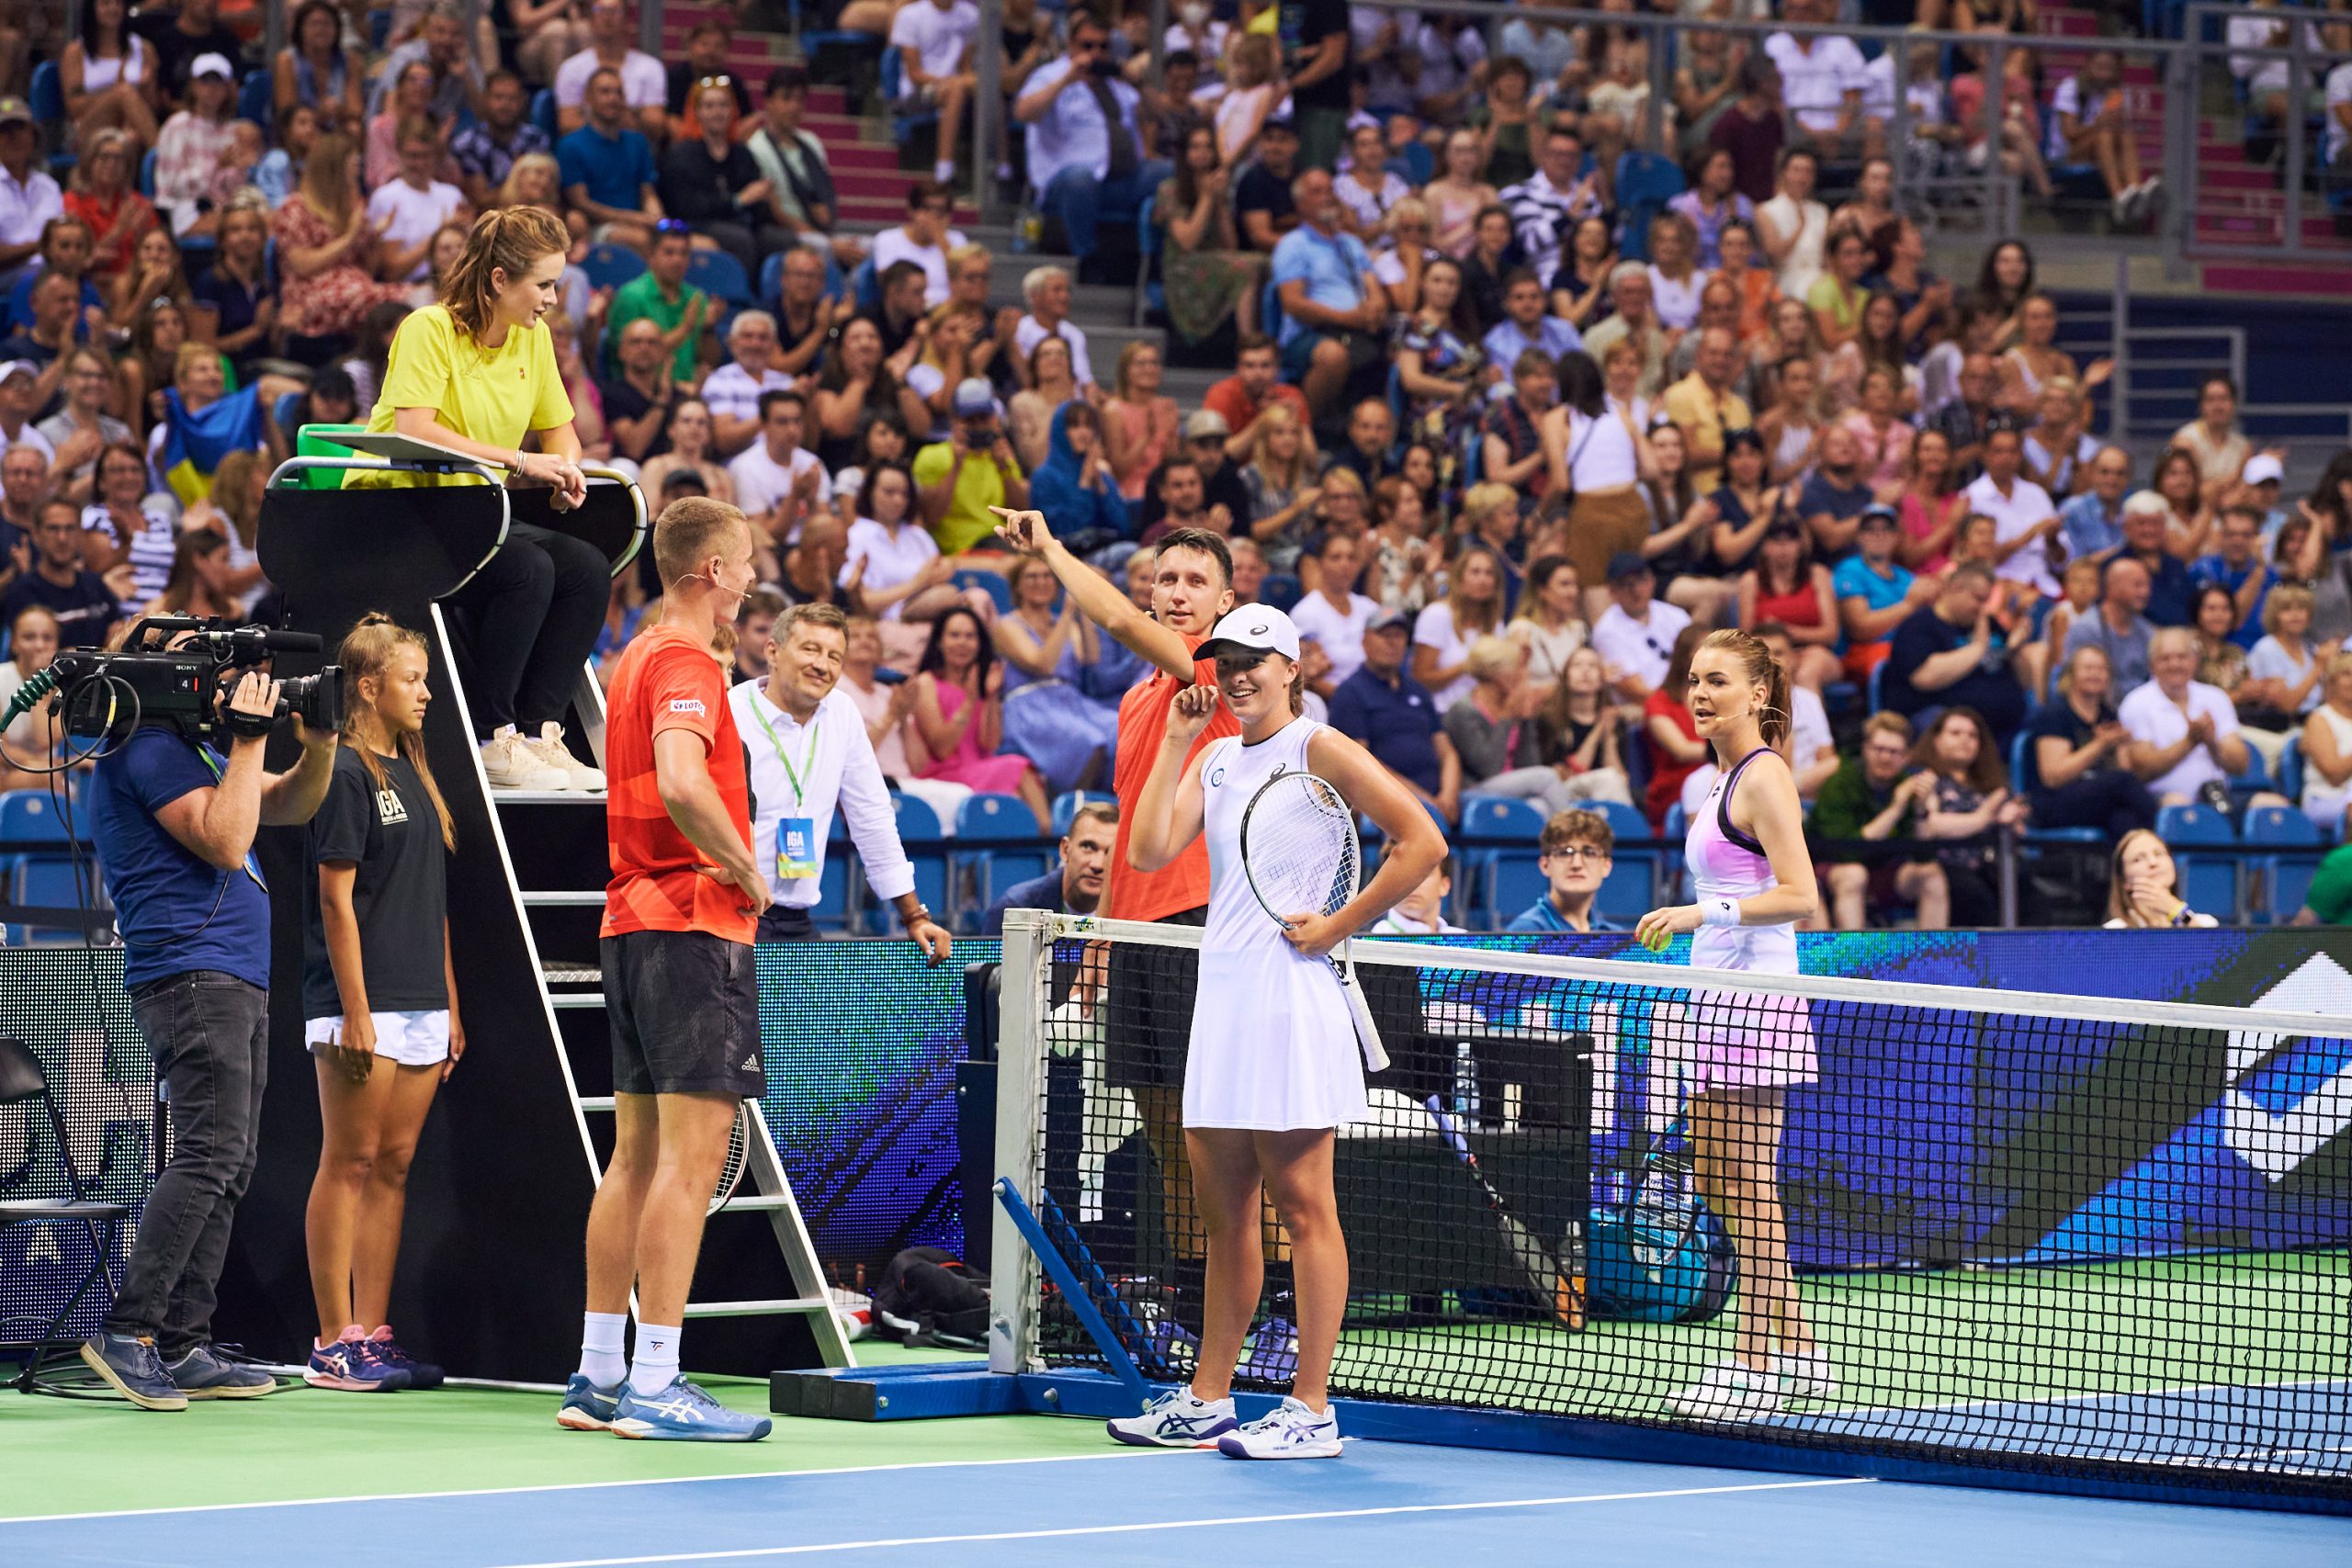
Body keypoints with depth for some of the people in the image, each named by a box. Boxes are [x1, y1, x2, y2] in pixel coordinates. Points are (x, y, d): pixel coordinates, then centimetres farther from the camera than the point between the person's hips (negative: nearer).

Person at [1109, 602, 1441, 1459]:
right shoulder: (1216, 759, 16)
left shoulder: (1319, 748, -5)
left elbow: (1422, 842, -11)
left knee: (1303, 1206, -6)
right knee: (1224, 1213, 11)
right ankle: (1206, 1402, 17)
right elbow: (1149, 851, 3)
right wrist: (1176, 743, 1)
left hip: (1289, 995, -8)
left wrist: (1338, 926, -11)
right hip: (1221, 997, 8)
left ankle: (1311, 1412, -6)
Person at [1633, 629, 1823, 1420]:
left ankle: (1755, 1366, -4)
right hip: (1719, 1000, 10)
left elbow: (1799, 896, -19)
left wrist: (1703, 912, -23)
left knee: (1748, 1188, -7)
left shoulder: (1763, 775, -11)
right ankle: (1799, 1353, 17)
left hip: (1753, 994, -10)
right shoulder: (1730, 777, 17)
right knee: (1717, 1179, 12)